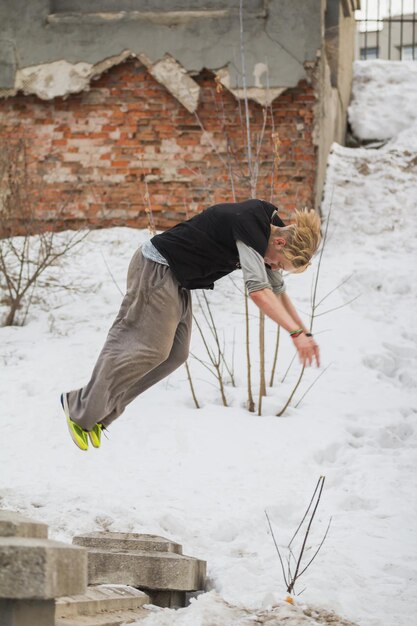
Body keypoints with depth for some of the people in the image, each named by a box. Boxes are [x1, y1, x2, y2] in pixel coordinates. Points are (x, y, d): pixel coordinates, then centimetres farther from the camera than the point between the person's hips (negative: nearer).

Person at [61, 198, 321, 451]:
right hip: (156, 267, -10)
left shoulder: (271, 230, 5)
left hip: (177, 279, 10)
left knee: (175, 355, 4)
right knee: (150, 349, -12)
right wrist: (297, 333, -35)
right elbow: (259, 291, -33)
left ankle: (98, 415, 6)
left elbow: (277, 289, 17)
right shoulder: (251, 227, -25)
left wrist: (304, 331, 11)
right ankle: (81, 409, -3)